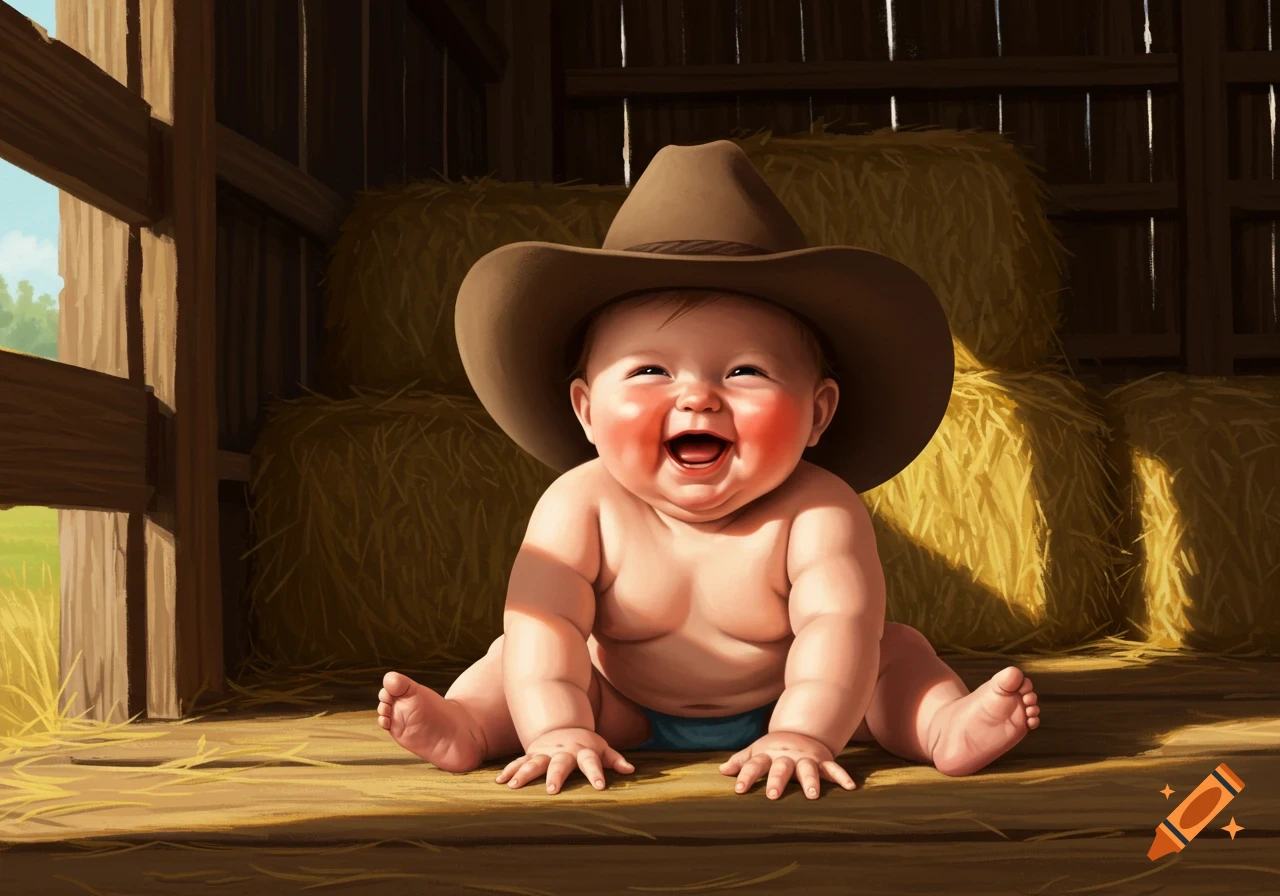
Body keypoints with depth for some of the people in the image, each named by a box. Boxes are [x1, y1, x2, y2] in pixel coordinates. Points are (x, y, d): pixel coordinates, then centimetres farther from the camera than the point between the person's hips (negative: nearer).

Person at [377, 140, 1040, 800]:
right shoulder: (581, 506, -24)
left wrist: (799, 735, -52)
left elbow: (840, 623, -38)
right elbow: (544, 625, -30)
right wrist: (558, 730, -44)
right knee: (516, 660, -12)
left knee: (895, 650, -15)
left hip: (780, 702, -1)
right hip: (628, 715, 1)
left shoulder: (817, 511, -28)